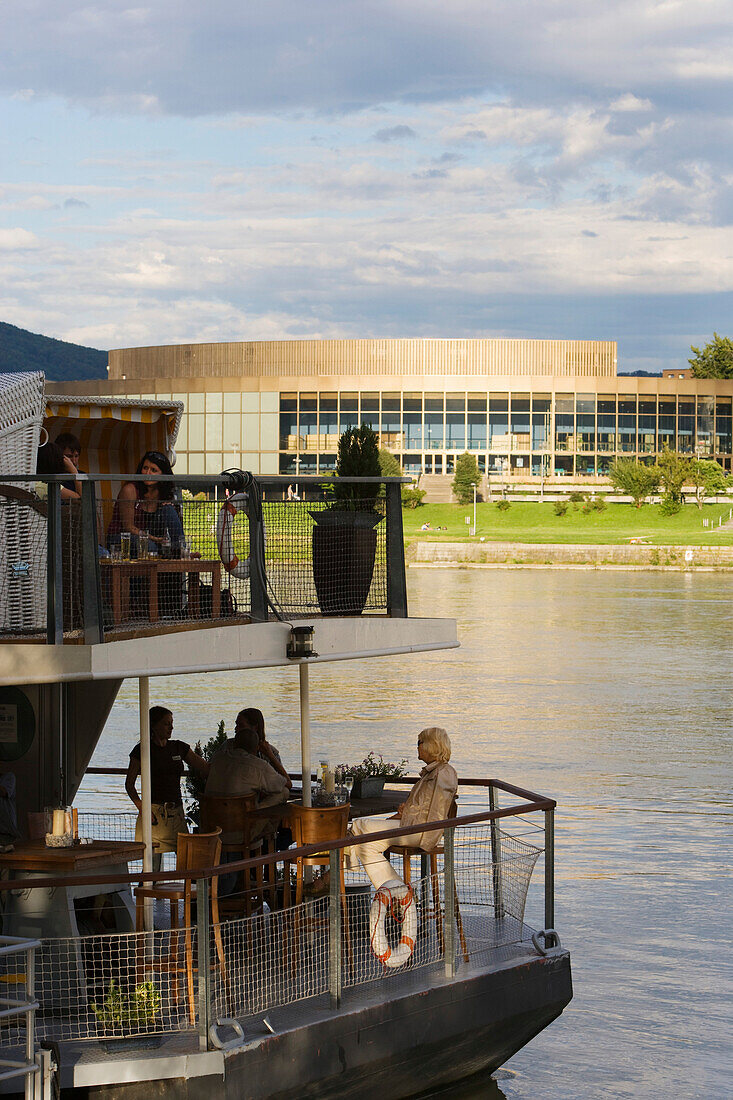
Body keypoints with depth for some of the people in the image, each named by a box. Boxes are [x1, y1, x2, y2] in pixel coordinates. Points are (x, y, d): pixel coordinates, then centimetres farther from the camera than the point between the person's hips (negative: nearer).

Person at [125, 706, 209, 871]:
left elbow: (206, 769, 13)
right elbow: (129, 783, 3)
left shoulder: (179, 748, 12)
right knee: (152, 867, -8)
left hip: (176, 813, 4)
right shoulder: (142, 750, 0)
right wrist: (141, 807, -10)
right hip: (154, 812, -4)